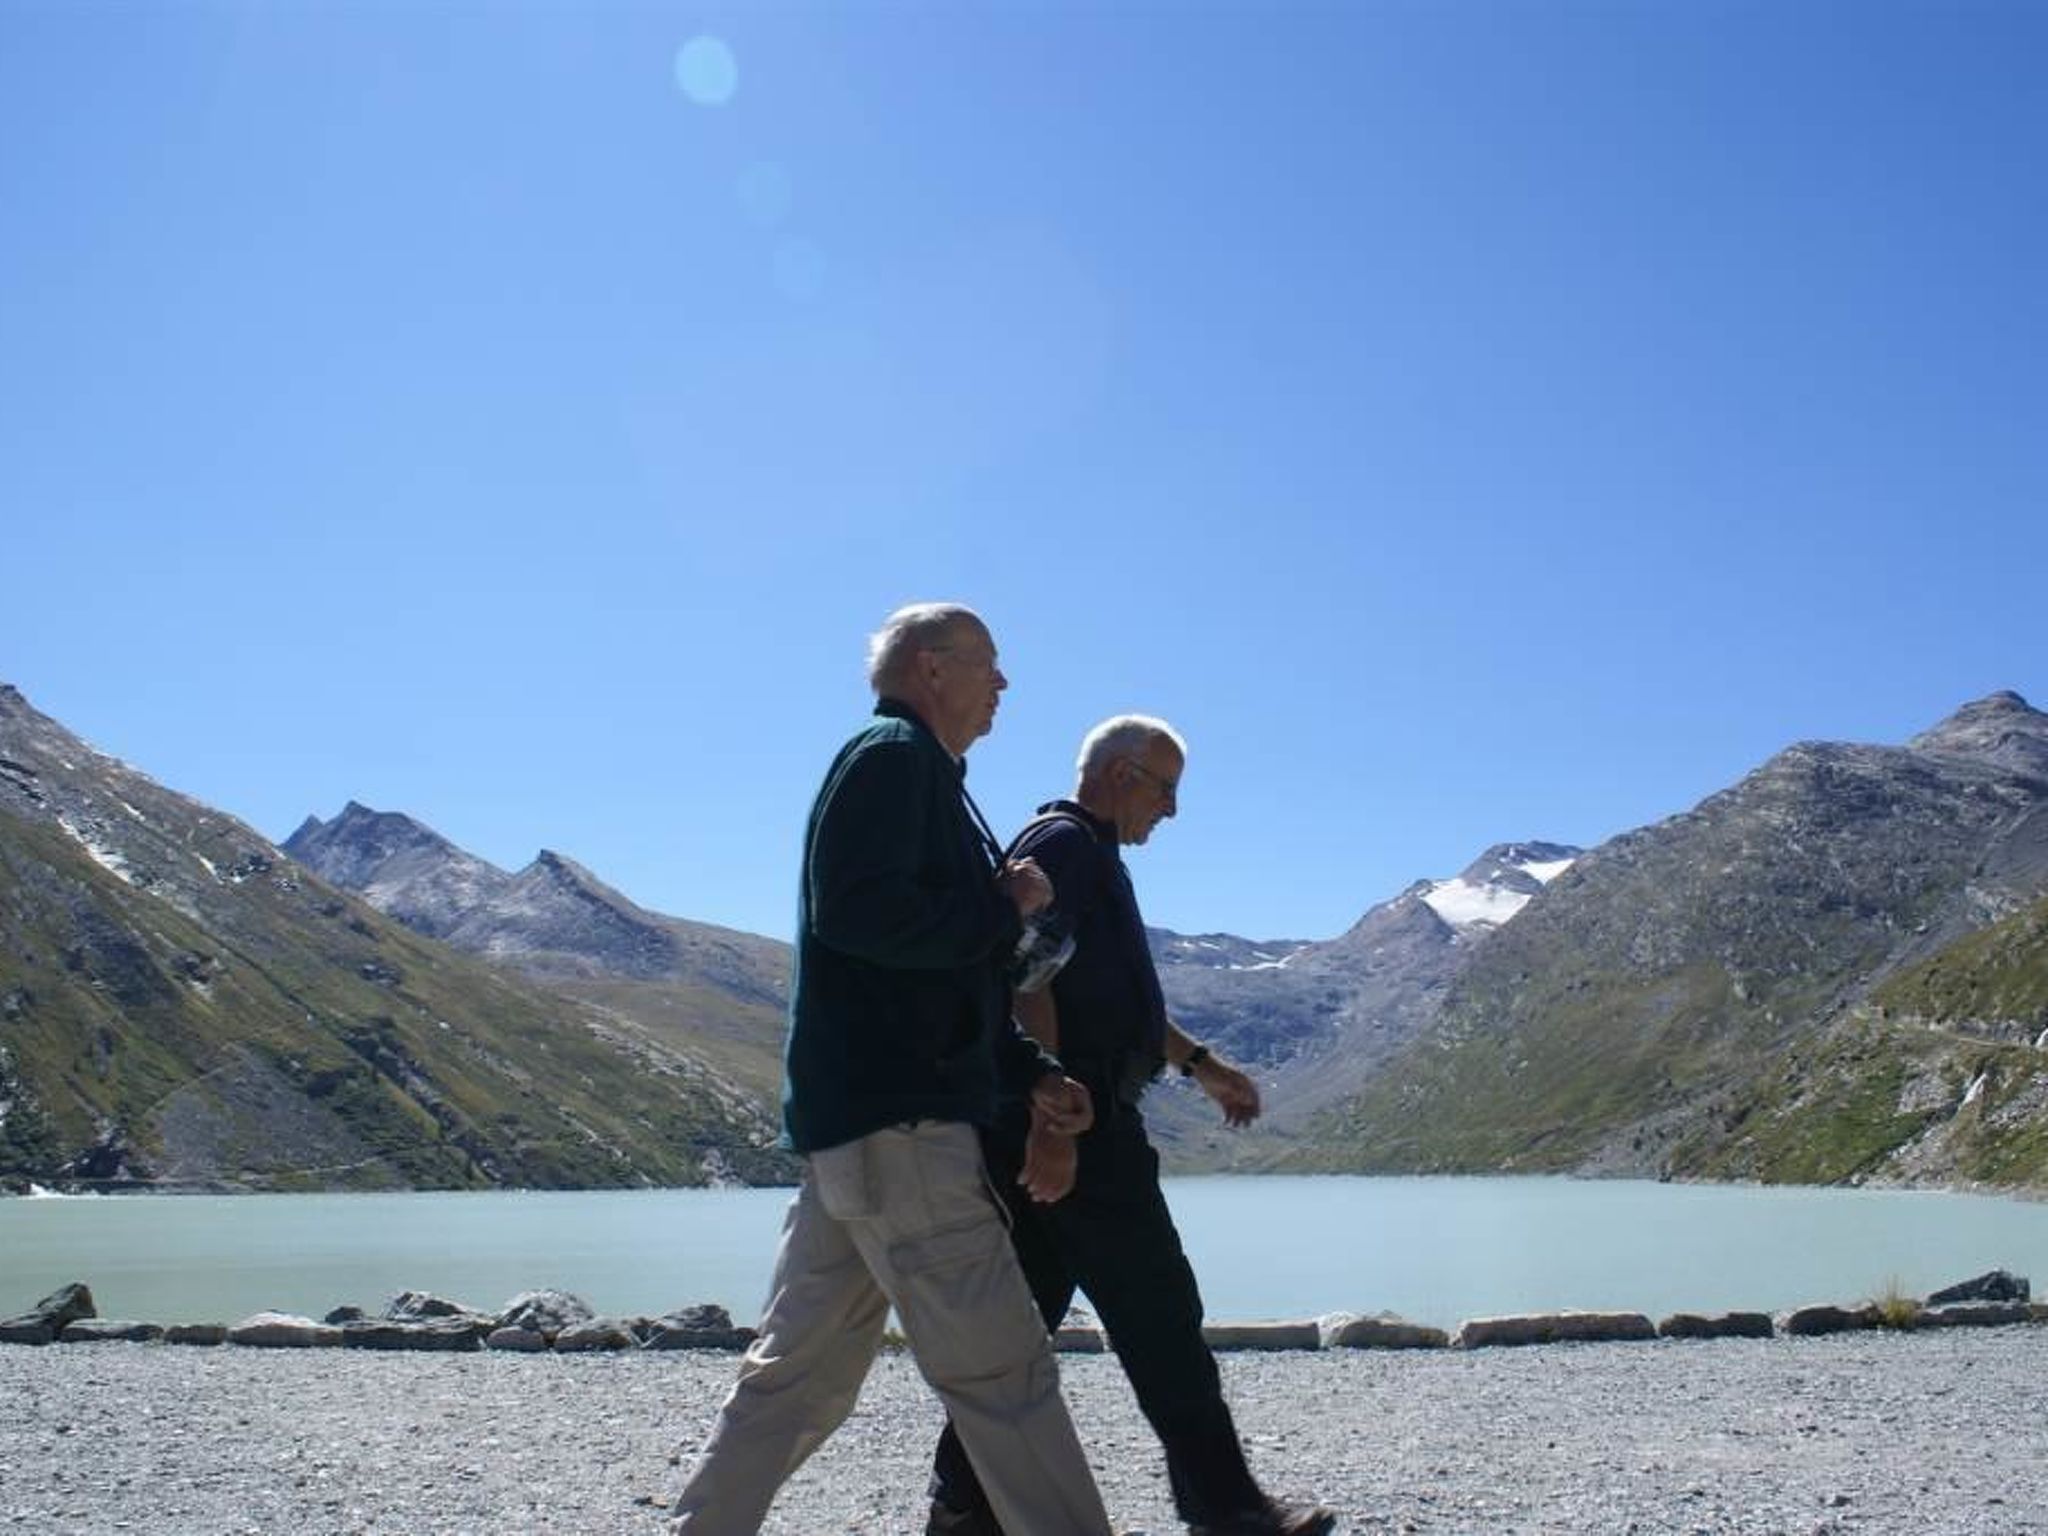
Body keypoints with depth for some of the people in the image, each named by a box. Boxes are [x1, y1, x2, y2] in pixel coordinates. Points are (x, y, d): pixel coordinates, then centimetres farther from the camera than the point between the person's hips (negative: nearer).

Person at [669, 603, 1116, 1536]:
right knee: (1003, 1372, -7)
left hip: (859, 1124, 10)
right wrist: (1004, 909, -9)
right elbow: (857, 910, -21)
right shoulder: (892, 753, -5)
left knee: (800, 1373, 13)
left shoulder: (921, 773, 25)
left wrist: (1032, 1074, 13)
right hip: (894, 1118, -10)